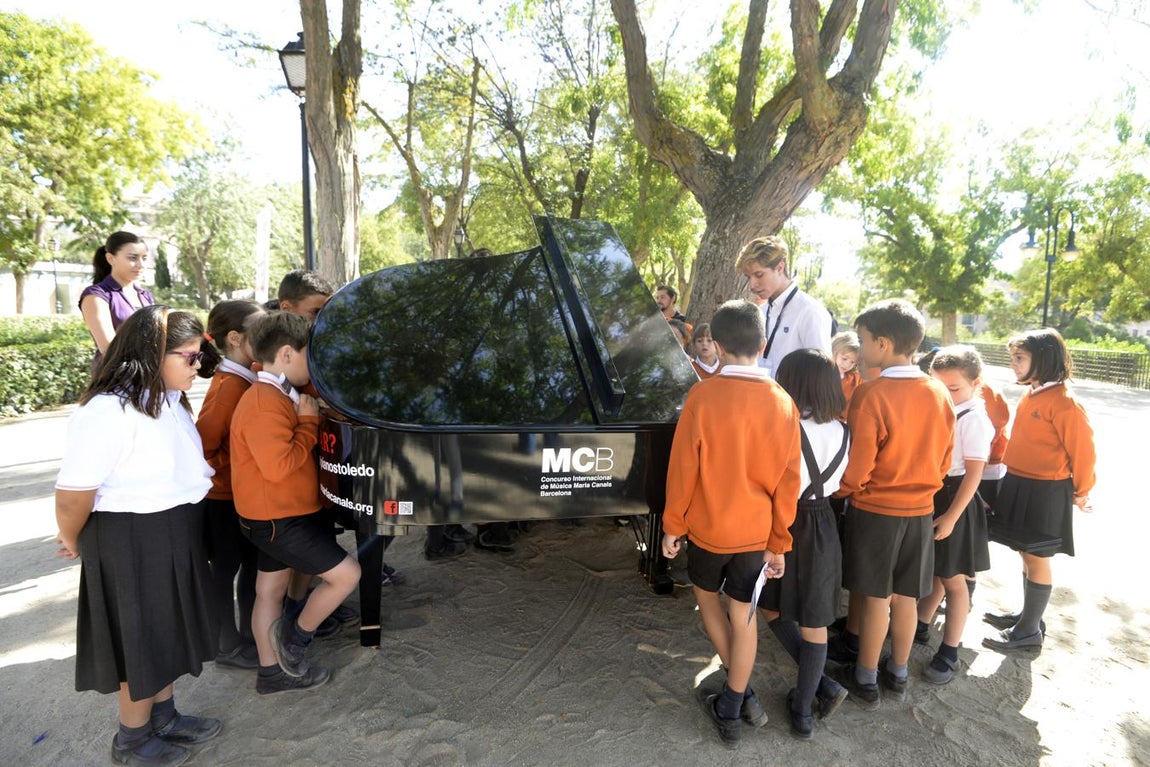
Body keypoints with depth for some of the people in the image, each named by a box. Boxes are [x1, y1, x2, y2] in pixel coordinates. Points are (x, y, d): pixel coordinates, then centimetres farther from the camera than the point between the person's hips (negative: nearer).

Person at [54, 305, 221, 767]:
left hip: (176, 536, 9)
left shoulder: (168, 400, 3)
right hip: (130, 542, -8)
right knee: (141, 642, 10)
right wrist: (73, 543, -7)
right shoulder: (107, 411, -25)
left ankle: (162, 717, 45)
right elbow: (74, 492, -22)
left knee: (168, 632, 23)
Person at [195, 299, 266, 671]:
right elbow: (201, 444, -25)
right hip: (225, 498, -8)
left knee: (250, 563, 18)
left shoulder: (243, 378, 4)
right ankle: (228, 647, 22)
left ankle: (251, 633, 33)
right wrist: (227, 472, -16)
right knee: (226, 569, 7)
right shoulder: (230, 386, -23)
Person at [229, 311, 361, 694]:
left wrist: (307, 418, 3)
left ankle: (272, 671, 32)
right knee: (347, 573, -6)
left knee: (271, 590, 18)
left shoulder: (278, 395, 10)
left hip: (280, 516, 11)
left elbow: (287, 450, 18)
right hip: (278, 519, -11)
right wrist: (309, 422, -19)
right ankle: (295, 639, 12)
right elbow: (279, 465, -29)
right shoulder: (265, 404, -24)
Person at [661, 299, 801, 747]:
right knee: (744, 617, 14)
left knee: (707, 597, 23)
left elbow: (682, 468, -13)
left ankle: (739, 691, 30)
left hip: (708, 527, -2)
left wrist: (672, 525, 0)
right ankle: (733, 708, 26)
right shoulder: (783, 403, -7)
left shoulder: (703, 396, -17)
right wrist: (779, 543, 7)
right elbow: (788, 482, -3)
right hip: (756, 532, 2)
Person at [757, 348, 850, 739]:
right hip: (822, 527, 5)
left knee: (772, 607, 19)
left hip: (784, 526, -4)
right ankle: (803, 711, 21)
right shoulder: (842, 433, -1)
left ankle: (823, 684, 17)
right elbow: (834, 483, 7)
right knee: (813, 620, 13)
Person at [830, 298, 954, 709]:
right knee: (905, 596, 16)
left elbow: (857, 469, -18)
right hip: (920, 510, 5)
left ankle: (865, 679, 23)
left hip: (874, 509, -5)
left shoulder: (870, 394, -21)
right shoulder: (939, 393, -3)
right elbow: (943, 460, 7)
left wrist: (840, 490, 1)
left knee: (875, 597, 8)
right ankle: (898, 674, 32)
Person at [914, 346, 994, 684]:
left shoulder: (974, 419, -15)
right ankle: (920, 626, 38)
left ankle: (949, 653, 17)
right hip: (928, 496, 6)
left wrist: (951, 516, -18)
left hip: (954, 500, -6)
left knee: (953, 579, 5)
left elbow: (973, 473, -16)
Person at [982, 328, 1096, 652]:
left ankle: (1029, 631, 18)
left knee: (1036, 558, 4)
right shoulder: (1029, 396, 7)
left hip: (1046, 493, -8)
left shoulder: (1065, 404, -19)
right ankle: (1028, 616, 36)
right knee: (1026, 554, 19)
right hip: (1018, 486, 8)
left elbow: (1082, 452, -12)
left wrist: (1081, 492, -1)